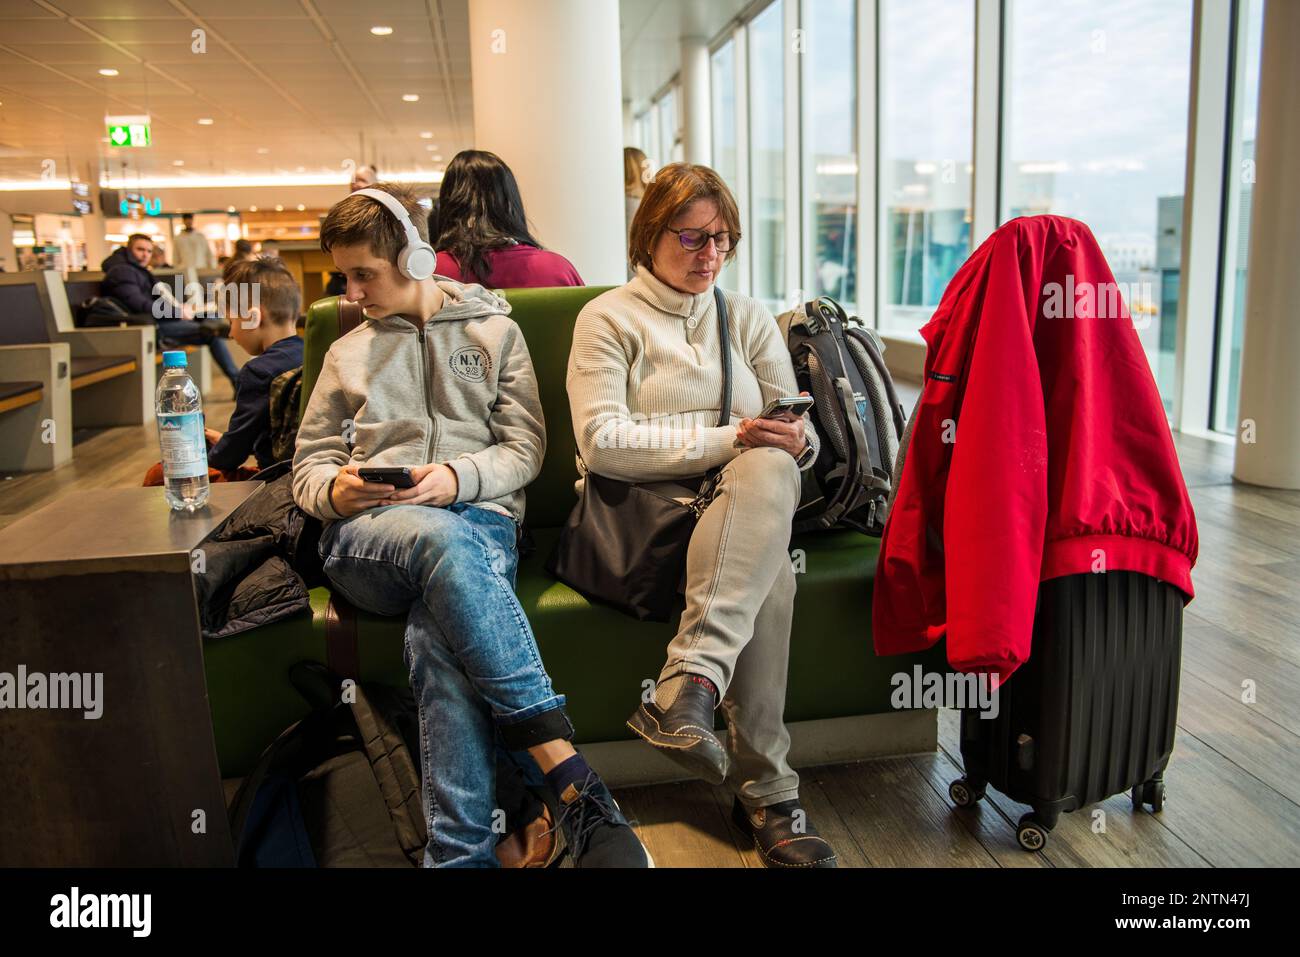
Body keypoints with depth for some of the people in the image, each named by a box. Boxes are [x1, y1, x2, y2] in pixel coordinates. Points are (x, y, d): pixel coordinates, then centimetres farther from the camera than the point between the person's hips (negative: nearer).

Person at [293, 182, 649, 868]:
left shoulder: (493, 330, 20)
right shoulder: (346, 355, 28)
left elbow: (525, 449, 10)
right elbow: (309, 467, 22)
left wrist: (457, 477, -11)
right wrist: (338, 490, -4)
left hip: (480, 521, 0)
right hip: (368, 531, 1)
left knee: (438, 637, -38)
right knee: (443, 538, -39)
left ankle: (461, 853, -41)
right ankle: (575, 786, -47)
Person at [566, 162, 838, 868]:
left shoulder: (749, 318, 20)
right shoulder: (608, 318, 6)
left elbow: (800, 438, 12)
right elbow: (601, 443, -11)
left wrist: (794, 439, -14)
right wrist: (726, 440, -18)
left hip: (742, 508, 4)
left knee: (770, 468, -33)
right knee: (767, 569, -33)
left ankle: (688, 687, -41)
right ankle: (767, 792, -32)